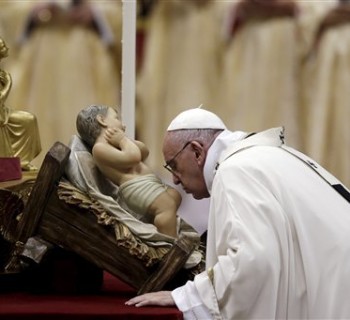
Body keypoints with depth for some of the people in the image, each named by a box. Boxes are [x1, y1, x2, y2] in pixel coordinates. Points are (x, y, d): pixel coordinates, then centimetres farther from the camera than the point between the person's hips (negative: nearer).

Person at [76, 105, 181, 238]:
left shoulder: (110, 145, 23)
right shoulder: (99, 147, -10)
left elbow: (144, 152, 19)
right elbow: (133, 157, -21)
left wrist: (123, 140, 4)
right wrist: (123, 139, -4)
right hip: (137, 186, -11)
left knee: (174, 195, 24)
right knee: (167, 204, -28)